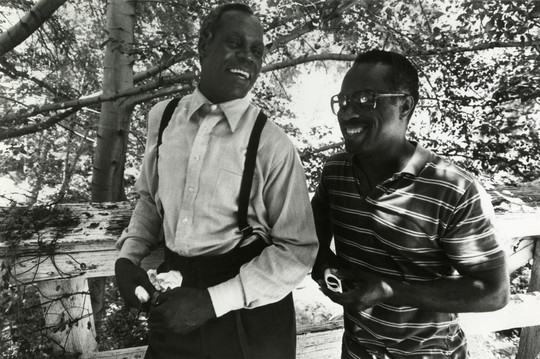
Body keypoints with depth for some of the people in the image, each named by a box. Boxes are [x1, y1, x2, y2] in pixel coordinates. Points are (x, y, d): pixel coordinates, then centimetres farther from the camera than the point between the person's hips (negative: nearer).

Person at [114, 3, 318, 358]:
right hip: (174, 288, 4)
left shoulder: (273, 144, -17)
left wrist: (213, 301, -19)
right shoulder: (162, 117, -3)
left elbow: (298, 250, -13)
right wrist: (128, 255, -4)